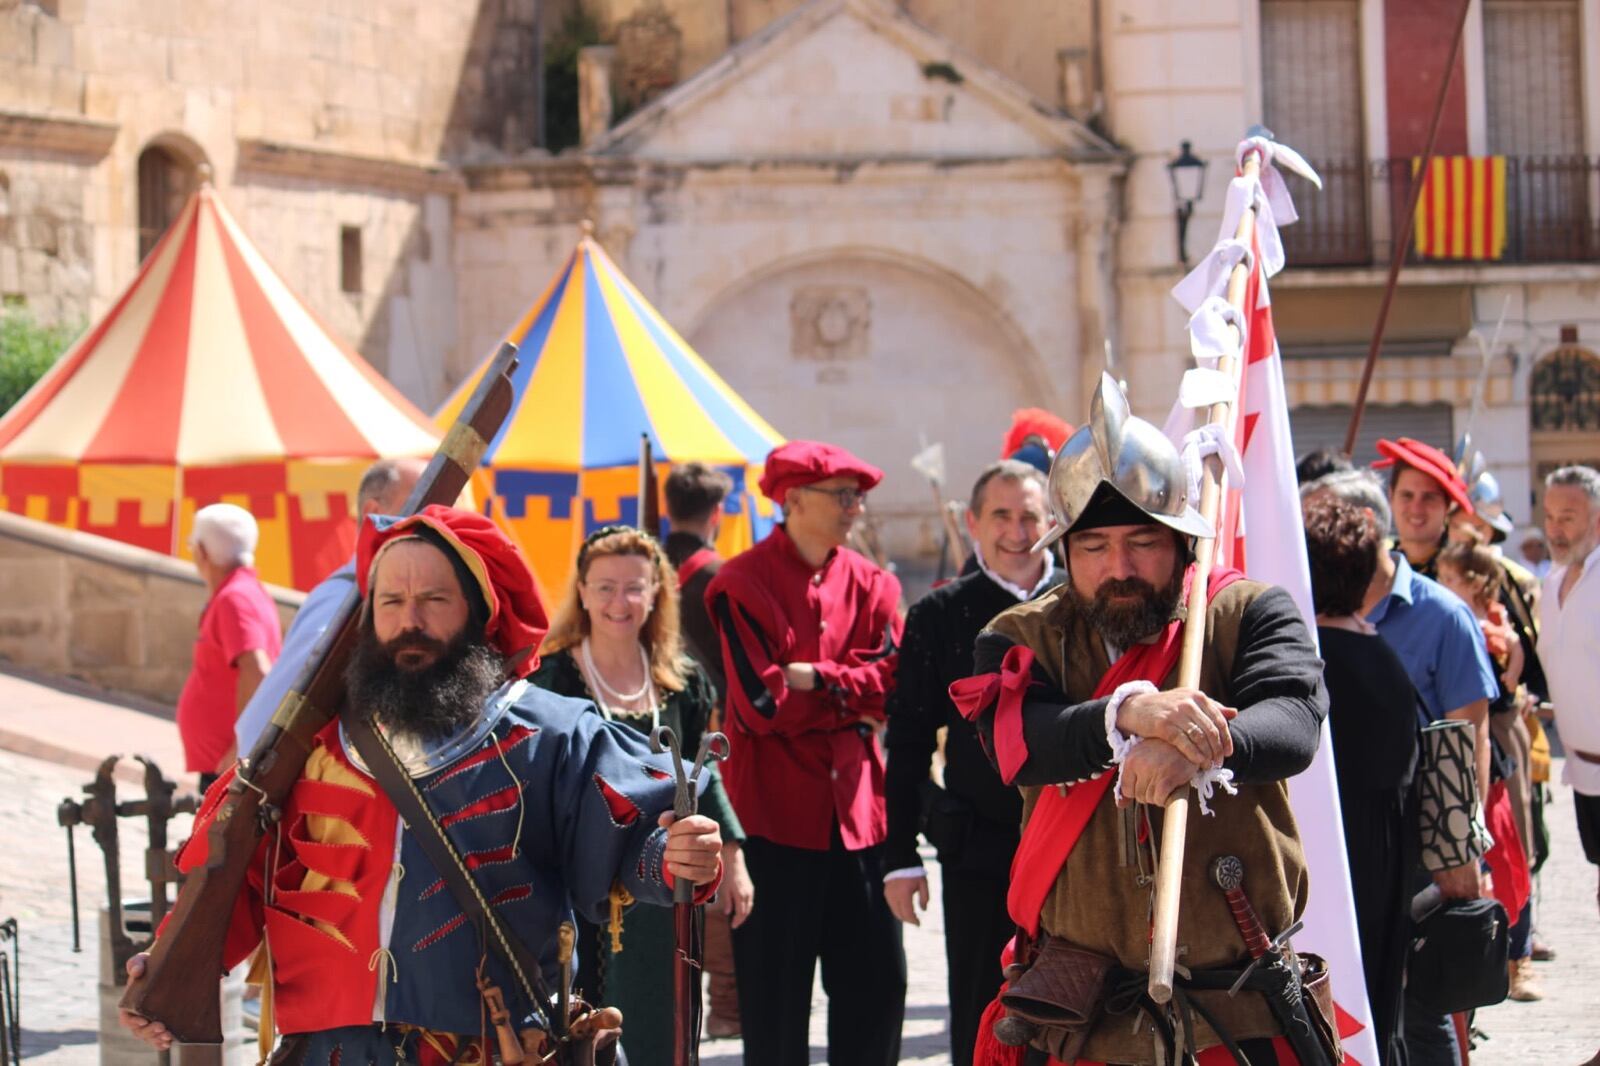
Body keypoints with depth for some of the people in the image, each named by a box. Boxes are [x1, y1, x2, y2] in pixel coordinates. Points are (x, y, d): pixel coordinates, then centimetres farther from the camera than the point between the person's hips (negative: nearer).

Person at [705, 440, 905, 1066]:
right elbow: (762, 704, -15)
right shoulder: (743, 586, -7)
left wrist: (815, 679, -14)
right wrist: (851, 702, -5)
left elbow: (888, 681, -2)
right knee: (775, 992, 3)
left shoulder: (868, 583, 10)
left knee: (878, 980, 6)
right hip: (775, 809, -5)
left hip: (855, 804, 5)